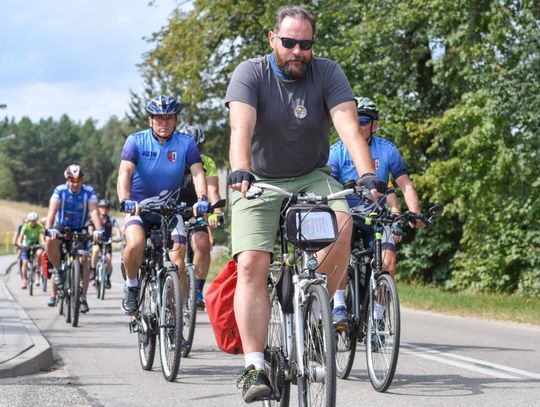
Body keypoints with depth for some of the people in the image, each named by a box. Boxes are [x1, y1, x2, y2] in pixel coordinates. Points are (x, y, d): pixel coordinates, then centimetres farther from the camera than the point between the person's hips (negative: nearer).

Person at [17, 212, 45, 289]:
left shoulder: (39, 227, -14)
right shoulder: (25, 226, -14)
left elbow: (42, 236, -26)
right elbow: (21, 236, -26)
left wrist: (43, 243, -47)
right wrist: (19, 243, -45)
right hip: (26, 246, 0)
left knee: (39, 253, -33)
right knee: (25, 262, -16)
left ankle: (37, 272, -19)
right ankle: (24, 280, -3)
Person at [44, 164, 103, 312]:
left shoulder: (89, 192, -18)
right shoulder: (60, 191, -18)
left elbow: (94, 212, -29)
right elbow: (52, 211, -29)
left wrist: (98, 229, -47)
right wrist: (49, 229, -47)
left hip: (80, 229, 0)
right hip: (62, 227, 0)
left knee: (84, 260, -13)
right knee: (50, 242, -32)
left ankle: (83, 298, -5)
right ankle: (58, 269, -7)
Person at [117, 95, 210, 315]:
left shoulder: (186, 143, -7)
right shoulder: (136, 141, -11)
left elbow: (197, 172, -17)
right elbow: (125, 172, -23)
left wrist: (202, 199, -37)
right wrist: (125, 200, -43)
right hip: (139, 207, -1)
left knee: (178, 262, -13)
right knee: (135, 245, -29)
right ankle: (131, 285, -1)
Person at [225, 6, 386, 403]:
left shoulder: (327, 73, -9)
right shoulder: (250, 74, -13)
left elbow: (349, 126, -22)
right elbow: (241, 128, -29)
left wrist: (368, 175, -39)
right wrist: (240, 172, -48)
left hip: (311, 177, 1)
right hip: (259, 181, -1)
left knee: (342, 224, -29)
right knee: (251, 265, -18)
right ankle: (255, 367, -18)